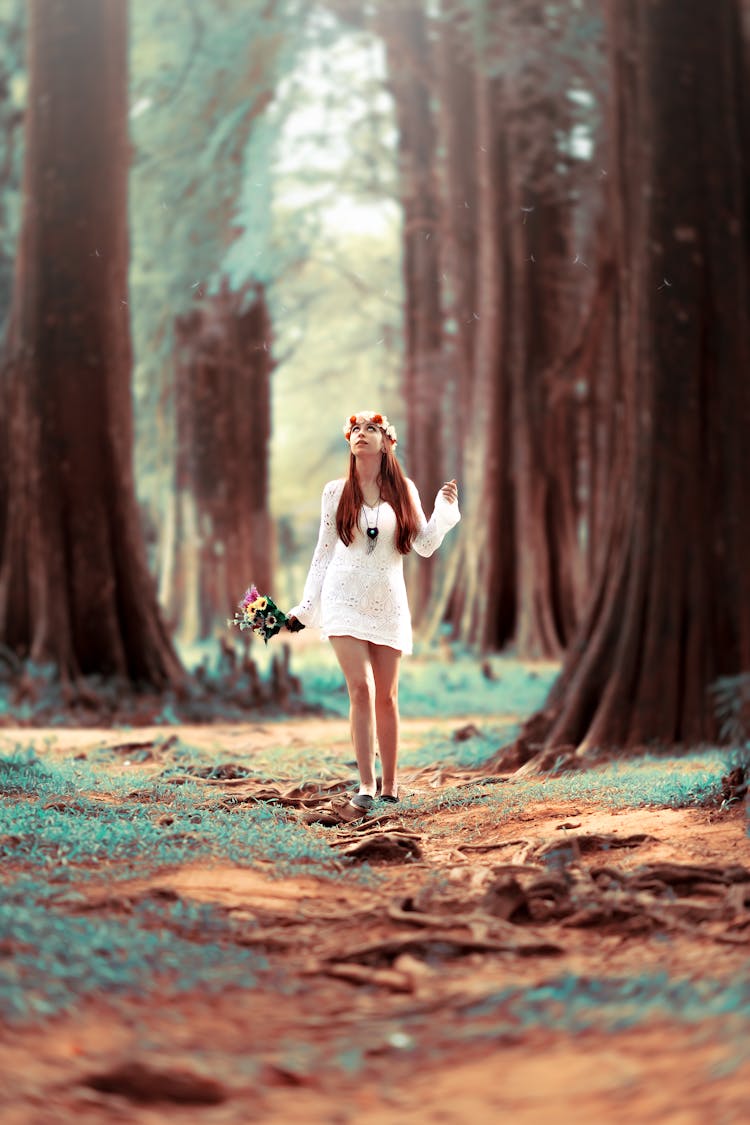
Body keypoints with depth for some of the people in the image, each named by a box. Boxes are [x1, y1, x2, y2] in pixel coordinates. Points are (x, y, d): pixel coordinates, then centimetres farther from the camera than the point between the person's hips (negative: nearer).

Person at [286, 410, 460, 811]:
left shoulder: (403, 490, 8)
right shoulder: (336, 491, 6)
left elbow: (424, 545, 5)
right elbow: (324, 551, 10)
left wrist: (445, 508, -7)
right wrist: (305, 607, 9)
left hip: (387, 603, 2)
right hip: (345, 599, -2)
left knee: (386, 696, 4)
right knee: (361, 688, -16)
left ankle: (389, 785, 14)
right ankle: (365, 785, -18)